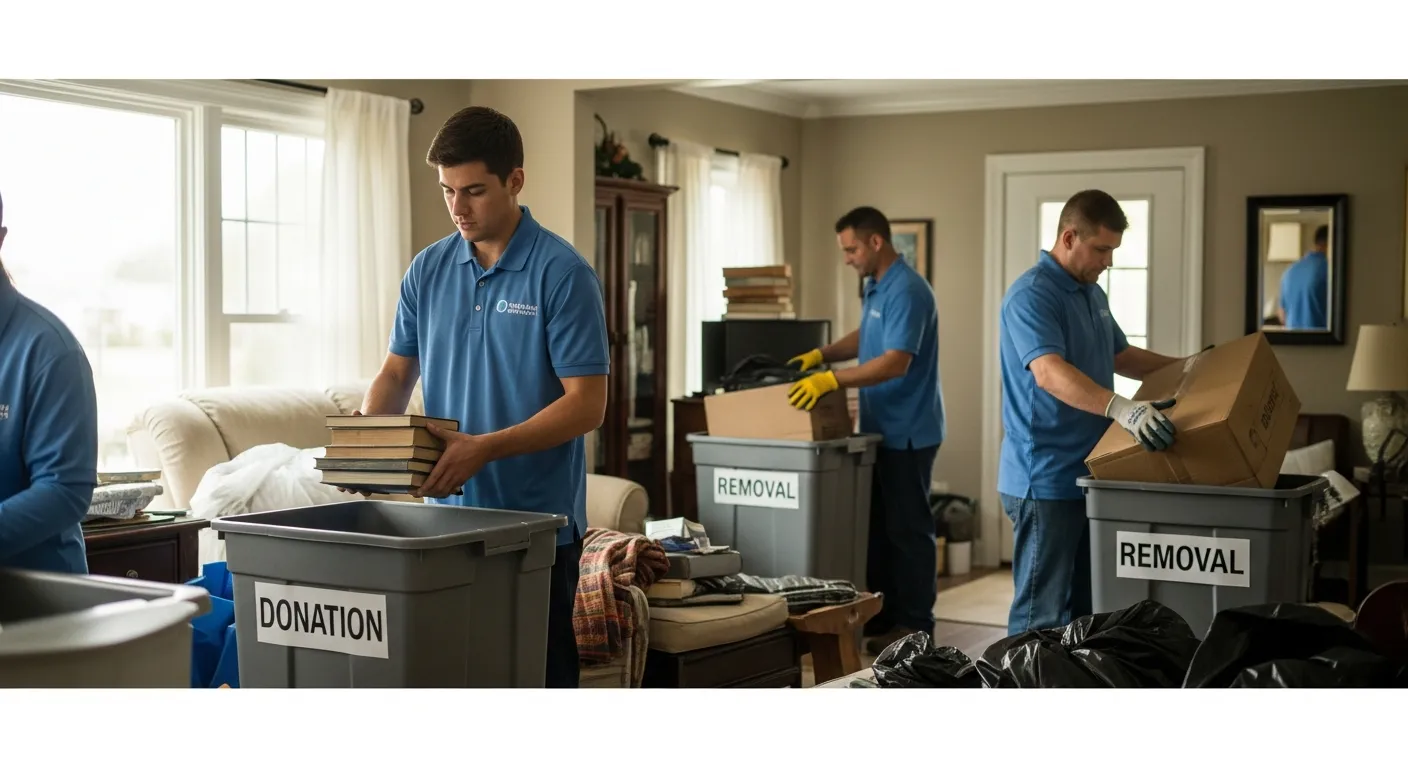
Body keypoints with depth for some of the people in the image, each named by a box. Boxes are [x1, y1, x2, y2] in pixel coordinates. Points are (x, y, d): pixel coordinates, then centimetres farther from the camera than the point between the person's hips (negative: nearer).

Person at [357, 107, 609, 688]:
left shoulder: (562, 273, -10)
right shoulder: (429, 269, 7)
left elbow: (586, 403, -14)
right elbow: (397, 372, 15)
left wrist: (485, 448, -24)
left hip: (537, 522, -5)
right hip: (446, 513, 5)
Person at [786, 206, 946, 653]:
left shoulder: (907, 291, -21)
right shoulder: (876, 286, 11)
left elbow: (895, 362, -29)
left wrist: (833, 380, -34)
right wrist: (822, 354, 11)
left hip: (908, 432, -10)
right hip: (881, 429, 10)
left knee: (908, 528, -2)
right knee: (878, 525, 14)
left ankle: (916, 625, 6)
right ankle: (883, 614, 22)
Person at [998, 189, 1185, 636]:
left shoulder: (1092, 293, 14)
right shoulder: (1031, 296, -17)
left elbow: (1121, 357, 27)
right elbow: (1049, 372, -32)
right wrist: (1121, 408, -46)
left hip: (1088, 474, 9)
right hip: (1044, 481, -9)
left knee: (1087, 606, 15)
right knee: (1041, 613, -4)